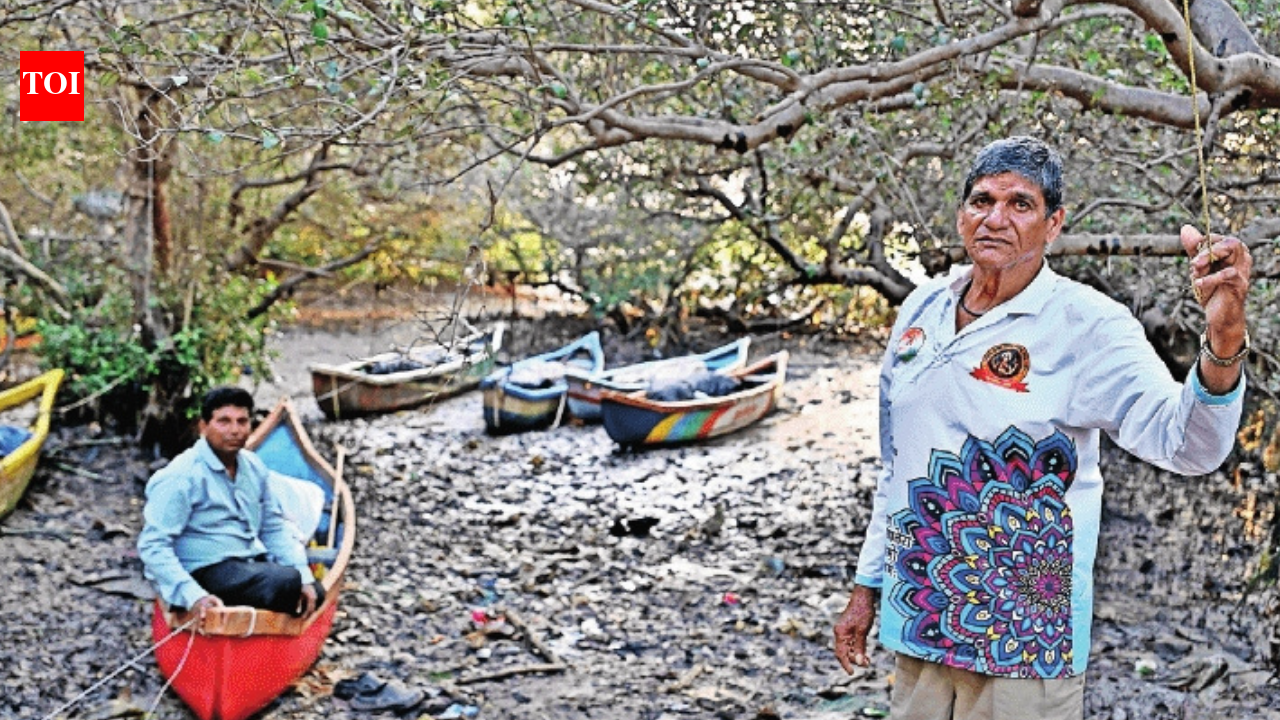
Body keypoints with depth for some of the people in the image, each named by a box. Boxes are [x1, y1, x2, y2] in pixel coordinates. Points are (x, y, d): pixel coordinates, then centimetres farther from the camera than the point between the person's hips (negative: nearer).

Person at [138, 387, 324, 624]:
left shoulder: (253, 467, 10)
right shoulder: (180, 477, -12)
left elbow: (275, 528, 16)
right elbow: (152, 546, -17)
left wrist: (304, 577, 1)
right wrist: (193, 596, -29)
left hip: (253, 563, 8)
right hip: (206, 570, -8)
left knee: (313, 595, -12)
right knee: (285, 584, -28)